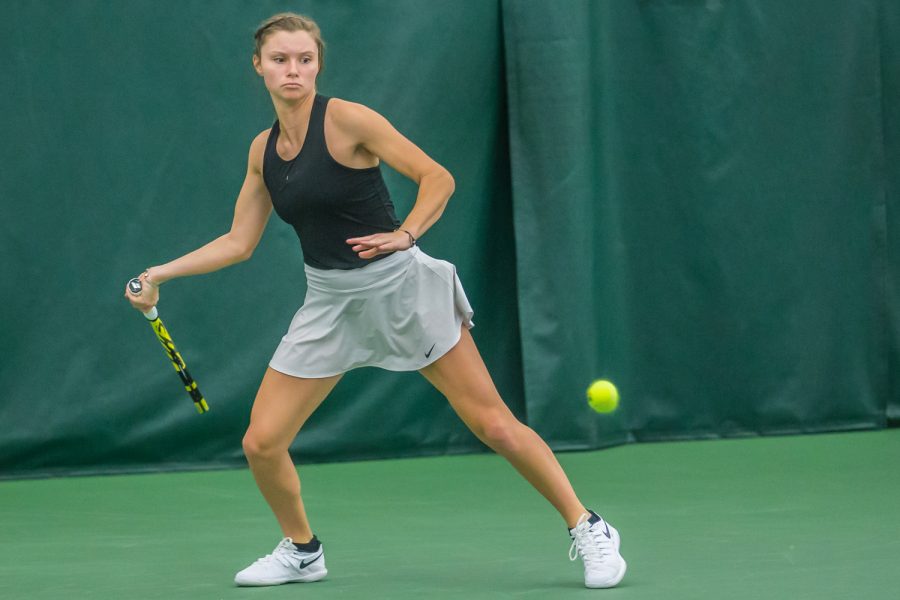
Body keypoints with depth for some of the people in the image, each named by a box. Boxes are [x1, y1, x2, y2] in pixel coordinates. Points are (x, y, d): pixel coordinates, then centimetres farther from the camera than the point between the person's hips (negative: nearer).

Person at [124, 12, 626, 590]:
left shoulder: (346, 119, -12)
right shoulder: (263, 150, 6)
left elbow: (438, 178, -11)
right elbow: (238, 243, 14)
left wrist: (404, 235, -25)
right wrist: (159, 274, 11)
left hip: (398, 284, -5)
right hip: (329, 301, 5)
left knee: (495, 425, -7)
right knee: (262, 442, -2)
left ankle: (588, 529, 7)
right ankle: (302, 550, 23)